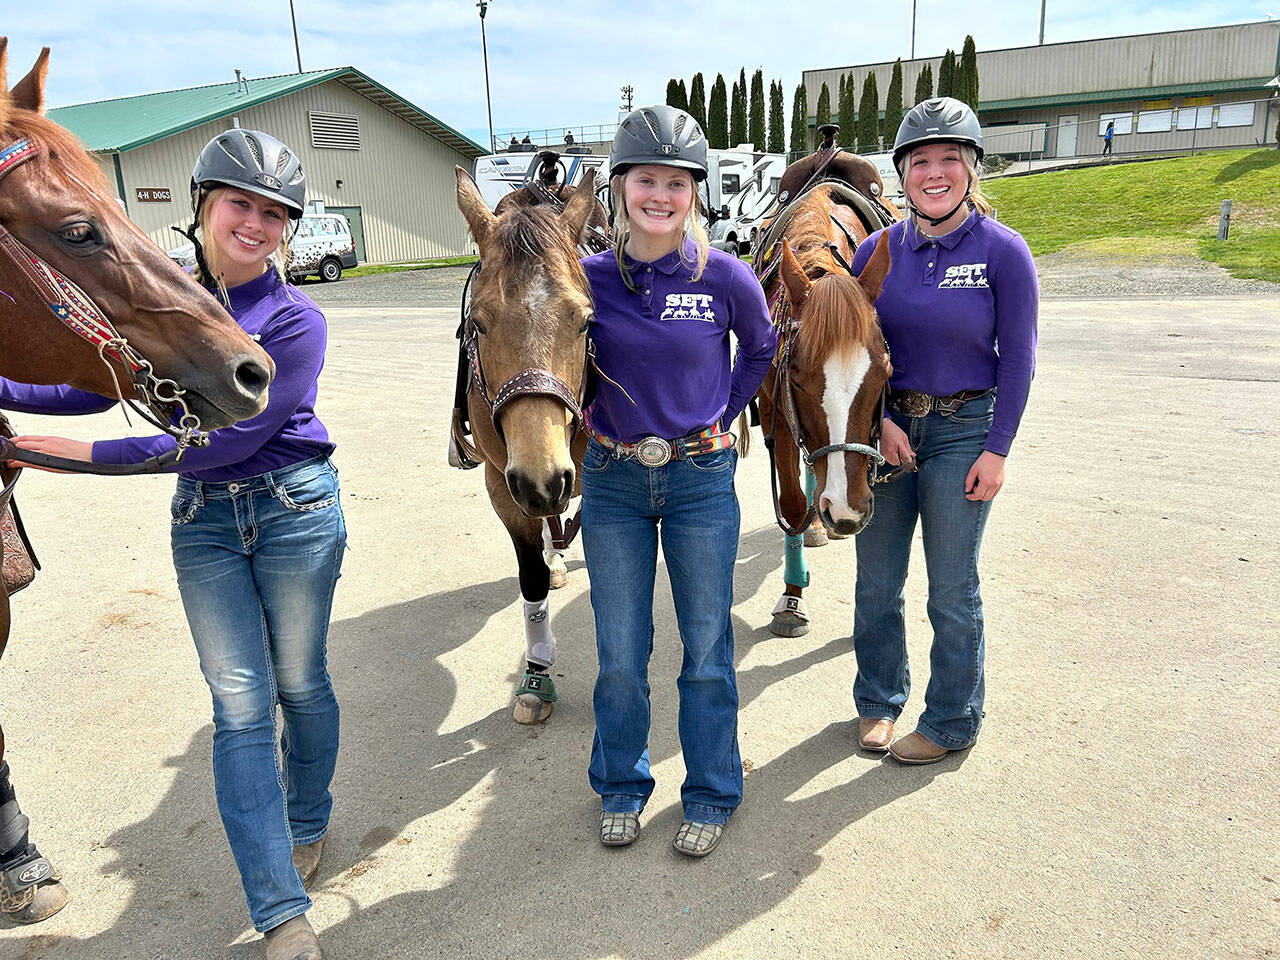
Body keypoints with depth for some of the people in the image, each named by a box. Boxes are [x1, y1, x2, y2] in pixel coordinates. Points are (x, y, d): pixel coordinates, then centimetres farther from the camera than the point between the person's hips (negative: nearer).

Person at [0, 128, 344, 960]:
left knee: (300, 685, 12)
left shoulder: (296, 321, -13)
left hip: (294, 509, -4)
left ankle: (308, 824, 39)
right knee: (240, 709, 2)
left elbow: (231, 440, -19)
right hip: (204, 519, 4)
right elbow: (92, 385, 10)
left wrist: (93, 455, -18)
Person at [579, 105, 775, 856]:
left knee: (707, 648, 11)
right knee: (620, 654, 12)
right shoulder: (591, 277, -5)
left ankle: (711, 795, 31)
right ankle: (622, 786, 35)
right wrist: (599, 416, 3)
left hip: (702, 480, -1)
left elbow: (761, 350, 11)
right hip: (613, 480, 1)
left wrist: (721, 414, 2)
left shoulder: (726, 276, -7)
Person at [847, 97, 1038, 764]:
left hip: (963, 431, -3)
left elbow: (1017, 359, -6)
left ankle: (952, 722, 26)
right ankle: (878, 699, 34)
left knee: (952, 590, 7)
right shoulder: (878, 249, 0)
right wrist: (879, 422, -10)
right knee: (876, 581, 12)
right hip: (884, 423, 3)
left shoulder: (1003, 251, -8)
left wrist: (997, 450, -11)